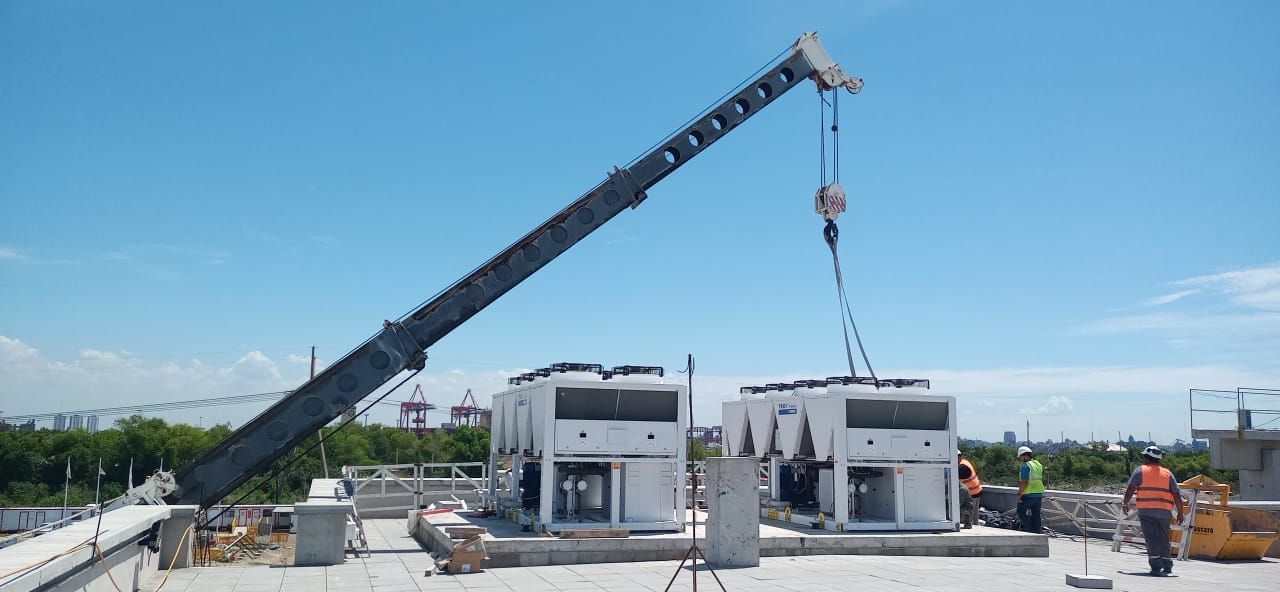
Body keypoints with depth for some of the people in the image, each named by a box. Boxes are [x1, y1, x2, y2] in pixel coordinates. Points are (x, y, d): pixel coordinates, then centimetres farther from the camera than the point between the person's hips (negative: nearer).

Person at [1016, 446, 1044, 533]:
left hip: (1028, 494, -8)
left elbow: (1024, 482, -20)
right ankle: (1037, 531, 13)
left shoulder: (1026, 465, -14)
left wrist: (1019, 494, -13)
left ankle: (1030, 530, -3)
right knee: (1036, 514, 13)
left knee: (1021, 512, 4)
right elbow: (1041, 480, 19)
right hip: (1039, 494, 8)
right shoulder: (1039, 464, 13)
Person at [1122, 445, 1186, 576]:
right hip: (1165, 512, 4)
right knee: (1164, 539, 17)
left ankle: (1156, 566, -14)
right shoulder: (1168, 473, 13)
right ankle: (1167, 566, 26)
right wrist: (1180, 513, 11)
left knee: (1151, 539, -4)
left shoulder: (1140, 470, 4)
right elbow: (1177, 495, 8)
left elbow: (1130, 488, -6)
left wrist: (1125, 503, 2)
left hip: (1146, 511, -4)